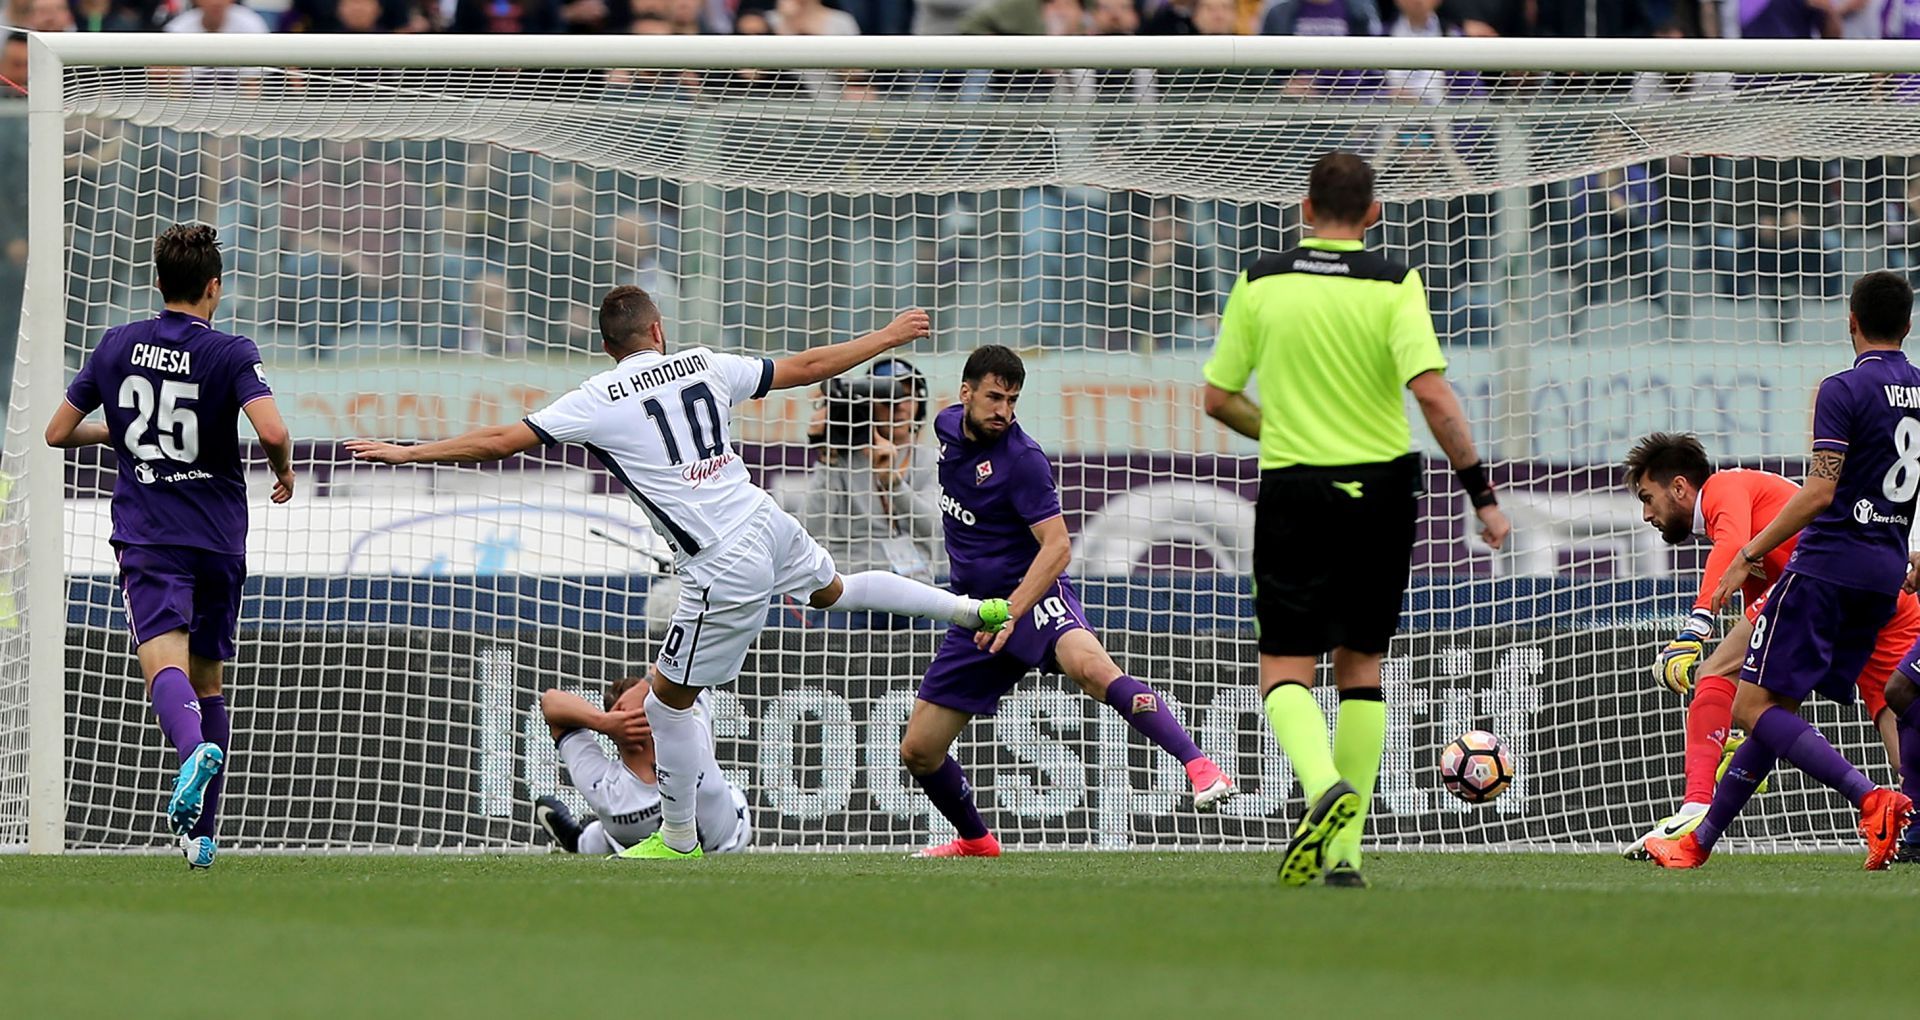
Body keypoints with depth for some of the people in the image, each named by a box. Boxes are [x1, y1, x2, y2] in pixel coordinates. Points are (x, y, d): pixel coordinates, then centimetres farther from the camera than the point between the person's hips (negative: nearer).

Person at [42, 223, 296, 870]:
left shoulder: (117, 347, 6)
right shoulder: (230, 353, -4)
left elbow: (58, 433, 13)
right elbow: (272, 431, -19)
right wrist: (283, 471, 3)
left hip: (147, 537, 0)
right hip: (219, 538, 0)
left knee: (164, 659, -19)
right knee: (207, 681, 15)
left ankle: (193, 747, -52)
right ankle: (202, 833, 15)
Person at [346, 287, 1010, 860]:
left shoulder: (600, 401, -7)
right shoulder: (705, 365, 7)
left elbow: (499, 441, -7)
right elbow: (806, 367, 15)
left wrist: (406, 453, 1)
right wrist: (887, 338, 29)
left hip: (725, 570, -6)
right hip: (767, 521, 6)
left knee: (668, 698, 9)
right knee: (832, 590, 37)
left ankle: (678, 838, 17)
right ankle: (977, 610, 40)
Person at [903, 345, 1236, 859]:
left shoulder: (1022, 459, -16)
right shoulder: (949, 426, 6)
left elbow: (1056, 545, -22)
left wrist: (1011, 612, -35)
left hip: (1032, 595, -7)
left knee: (1088, 664, -40)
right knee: (918, 750, 6)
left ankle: (1200, 768, -48)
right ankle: (975, 840, 34)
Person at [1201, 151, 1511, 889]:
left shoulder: (1261, 283, 1)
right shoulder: (1393, 285, -5)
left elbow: (1219, 398, 6)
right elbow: (1430, 390, -17)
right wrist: (1480, 489, -12)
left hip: (1292, 490, 0)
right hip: (1380, 488, 0)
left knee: (1285, 666, 2)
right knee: (1360, 663, 13)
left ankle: (1323, 783, -30)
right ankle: (1345, 849, 8)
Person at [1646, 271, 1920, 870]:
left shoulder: (1844, 391, -11)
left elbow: (1819, 492, -18)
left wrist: (1749, 555, -11)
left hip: (1827, 565, -8)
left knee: (1754, 705, -8)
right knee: (1778, 708, 14)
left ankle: (1870, 798, -26)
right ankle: (1700, 841, 18)